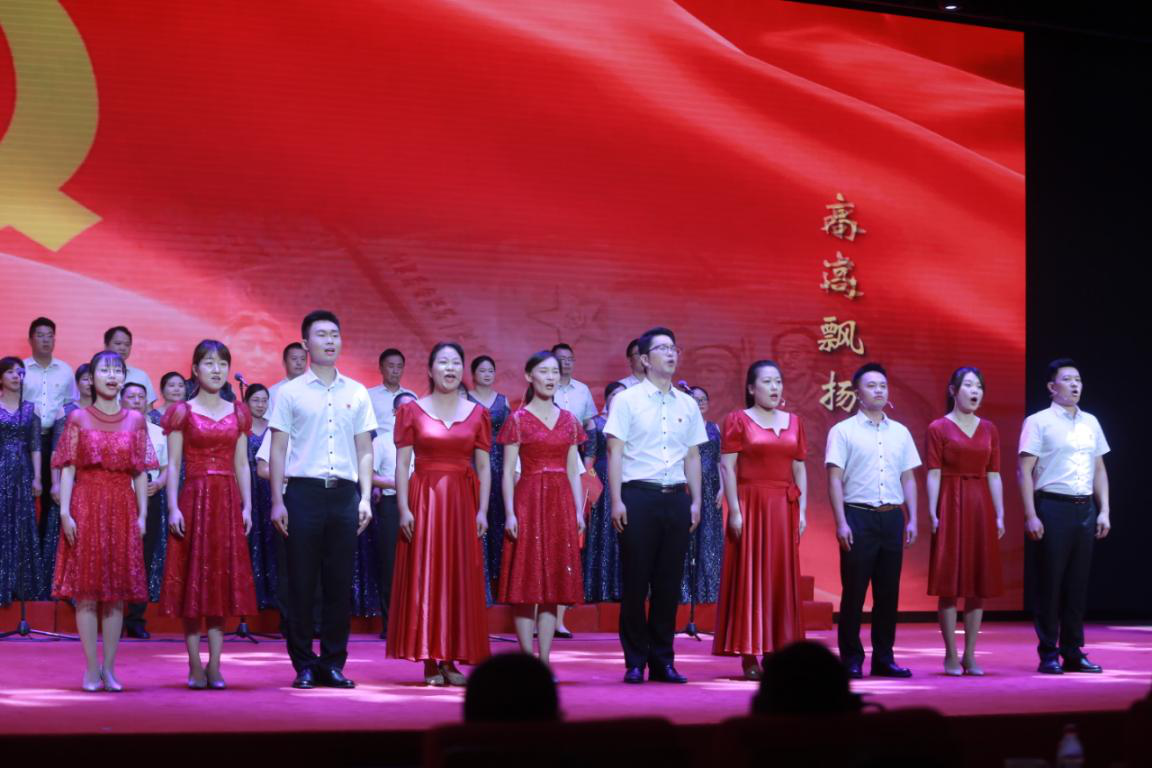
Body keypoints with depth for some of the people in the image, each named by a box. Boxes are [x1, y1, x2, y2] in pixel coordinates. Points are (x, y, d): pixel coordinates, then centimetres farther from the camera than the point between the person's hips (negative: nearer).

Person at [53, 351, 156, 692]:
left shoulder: (135, 420, 9)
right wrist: (64, 512, -10)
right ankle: (92, 669, 1)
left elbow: (141, 472, 7)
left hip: (123, 509, 2)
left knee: (117, 594, 2)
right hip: (86, 507, -2)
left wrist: (142, 514, -1)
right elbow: (67, 470, 0)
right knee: (86, 592, -3)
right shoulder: (78, 418, 4)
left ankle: (109, 668, 8)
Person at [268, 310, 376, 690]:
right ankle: (304, 664, 8)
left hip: (344, 493, 2)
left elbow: (364, 451, 13)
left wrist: (365, 498, 3)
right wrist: (277, 500, -5)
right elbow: (278, 450, 2)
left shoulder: (356, 393, 11)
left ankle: (333, 662, 12)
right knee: (302, 583, 0)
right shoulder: (290, 392, 4)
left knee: (340, 583, 4)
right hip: (303, 491, -2)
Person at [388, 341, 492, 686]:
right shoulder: (412, 411, 3)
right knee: (423, 576, -3)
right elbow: (402, 464, 0)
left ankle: (451, 660, 7)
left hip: (462, 502, 2)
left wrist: (482, 510, -3)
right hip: (423, 499, -2)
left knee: (460, 578, 1)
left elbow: (484, 468, 6)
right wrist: (403, 508, -10)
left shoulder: (477, 414, 8)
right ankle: (429, 661, 1)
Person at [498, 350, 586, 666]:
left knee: (554, 583, 3)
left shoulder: (568, 420, 12)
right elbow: (508, 471, -3)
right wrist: (509, 512, -11)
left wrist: (579, 510, 4)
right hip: (529, 500, -4)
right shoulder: (518, 419, 1)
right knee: (527, 582, -4)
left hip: (561, 501, 4)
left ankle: (544, 660, 7)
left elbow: (573, 471, 13)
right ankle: (527, 660, 0)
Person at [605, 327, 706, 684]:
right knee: (636, 581, 0)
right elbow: (615, 453, -3)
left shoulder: (688, 405, 12)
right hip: (638, 495, -4)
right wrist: (617, 501, -10)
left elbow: (693, 457, 16)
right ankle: (635, 662, 8)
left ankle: (663, 660, 14)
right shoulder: (627, 400, 0)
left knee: (669, 583, 6)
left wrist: (695, 501, 10)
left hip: (676, 497, 4)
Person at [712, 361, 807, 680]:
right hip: (750, 506, -5)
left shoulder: (794, 422, 13)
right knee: (749, 576, -3)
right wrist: (735, 511, -14)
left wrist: (802, 510, 4)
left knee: (782, 578, 4)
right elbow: (728, 467, -6)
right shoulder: (738, 420, 0)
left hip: (784, 508, 5)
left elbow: (800, 468, 12)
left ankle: (775, 653, 10)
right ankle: (749, 657, -1)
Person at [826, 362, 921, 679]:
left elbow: (908, 478, 14)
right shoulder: (843, 431, 0)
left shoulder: (900, 432, 13)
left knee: (889, 591, 7)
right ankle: (851, 659, 6)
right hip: (858, 516, -4)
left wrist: (912, 519, 6)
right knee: (854, 591, -1)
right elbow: (835, 479, -4)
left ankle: (884, 657, 14)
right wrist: (841, 523, -12)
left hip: (892, 517, 4)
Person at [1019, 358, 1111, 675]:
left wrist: (1104, 511, 9)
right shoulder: (1039, 422, -3)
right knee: (1050, 582, -1)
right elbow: (1025, 471, -7)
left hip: (1085, 509, 5)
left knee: (1078, 583, 8)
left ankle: (1073, 652, 15)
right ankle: (1048, 654, 5)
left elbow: (1100, 470, 17)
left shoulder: (1090, 423, 14)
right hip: (1052, 508, -5)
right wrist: (1031, 516, -14)